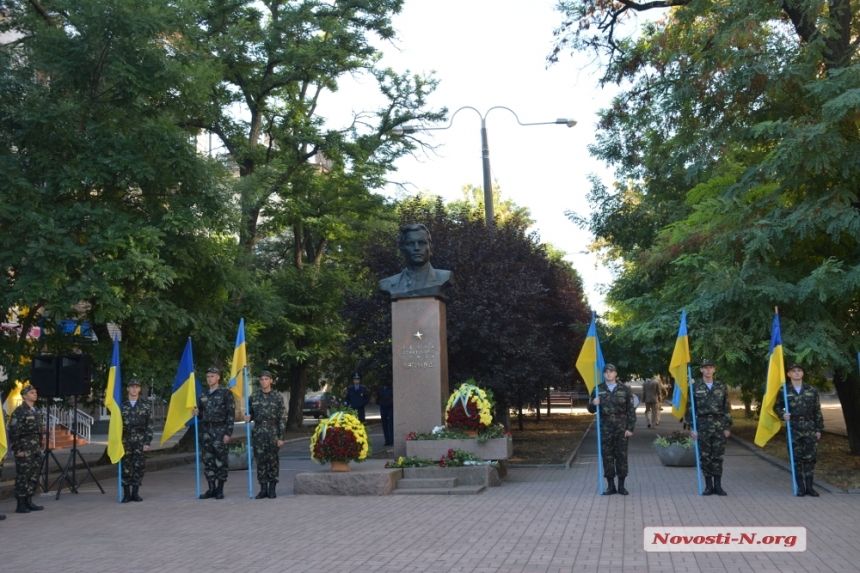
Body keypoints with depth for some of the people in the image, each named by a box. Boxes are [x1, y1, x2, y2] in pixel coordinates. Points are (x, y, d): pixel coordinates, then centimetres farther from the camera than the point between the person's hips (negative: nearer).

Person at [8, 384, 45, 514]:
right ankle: (21, 504, 4)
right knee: (22, 477, -2)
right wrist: (17, 450, -16)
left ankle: (29, 502, 18)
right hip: (24, 449, -8)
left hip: (36, 449, 8)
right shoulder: (19, 411, -10)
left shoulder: (36, 412, 14)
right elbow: (13, 432, -14)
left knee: (34, 477, 9)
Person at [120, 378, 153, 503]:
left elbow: (149, 425, 2)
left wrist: (147, 442, -4)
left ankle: (135, 493, 11)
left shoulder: (145, 405, 5)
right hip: (125, 441, 0)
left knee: (139, 466, 0)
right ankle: (126, 494, 10)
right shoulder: (121, 405, 6)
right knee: (126, 467, 0)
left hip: (140, 441, 0)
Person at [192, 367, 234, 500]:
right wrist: (197, 413, -1)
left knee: (221, 461, -2)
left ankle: (220, 490, 5)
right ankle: (211, 488, 13)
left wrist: (228, 433, -13)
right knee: (207, 460, 5)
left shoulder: (226, 393, -2)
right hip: (205, 430, 5)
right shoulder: (203, 396, 14)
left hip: (220, 430, -5)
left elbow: (231, 414, -7)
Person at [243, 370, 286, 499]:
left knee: (273, 461, 1)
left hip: (273, 432, -2)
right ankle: (263, 489, 11)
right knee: (260, 461, 3)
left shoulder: (277, 397, 1)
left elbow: (282, 418, -1)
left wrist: (281, 437, -7)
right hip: (258, 432, 2)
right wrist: (248, 417, -8)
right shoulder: (253, 397, 7)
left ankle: (272, 489, 9)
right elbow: (251, 414, 17)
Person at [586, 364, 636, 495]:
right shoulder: (598, 389, 6)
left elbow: (631, 410, 2)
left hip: (621, 426, -1)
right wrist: (593, 404, -12)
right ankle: (611, 485, 13)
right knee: (607, 455, 4)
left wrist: (630, 428, -5)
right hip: (605, 426, 1)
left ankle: (621, 485, 12)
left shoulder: (624, 389, 3)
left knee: (621, 455, 2)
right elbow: (591, 409, 11)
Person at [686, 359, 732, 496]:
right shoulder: (695, 387, 1)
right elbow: (690, 409, 1)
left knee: (718, 456, 3)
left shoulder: (721, 387, 7)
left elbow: (727, 408, 8)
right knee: (705, 457, 3)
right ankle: (708, 485, 13)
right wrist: (691, 428, -4)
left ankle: (718, 485, 13)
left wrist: (727, 427, 2)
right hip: (703, 425, -1)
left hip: (719, 425, 1)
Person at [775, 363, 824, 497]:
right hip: (793, 430, -1)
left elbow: (817, 411, 5)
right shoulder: (784, 391, -1)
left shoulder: (812, 390, 3)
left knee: (810, 457, 3)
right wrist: (782, 415, -12)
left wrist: (819, 429, 2)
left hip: (810, 429, 1)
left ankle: (809, 486, 12)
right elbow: (776, 407, 9)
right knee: (796, 458, 3)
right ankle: (801, 487, 10)